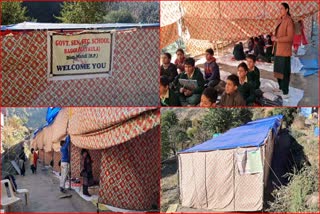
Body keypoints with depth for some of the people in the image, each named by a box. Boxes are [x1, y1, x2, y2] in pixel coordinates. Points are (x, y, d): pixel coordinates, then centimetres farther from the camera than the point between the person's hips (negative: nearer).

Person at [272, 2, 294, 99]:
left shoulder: (289, 21, -13)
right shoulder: (280, 21, 12)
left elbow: (290, 37, -18)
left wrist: (277, 39, -15)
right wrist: (274, 38, 7)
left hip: (284, 50, -9)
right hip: (278, 50, 9)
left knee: (284, 72, -4)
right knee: (278, 70, 16)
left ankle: (285, 93, 2)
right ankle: (281, 88, 29)